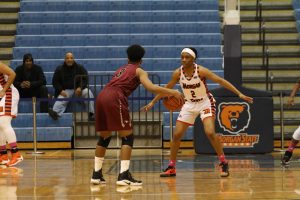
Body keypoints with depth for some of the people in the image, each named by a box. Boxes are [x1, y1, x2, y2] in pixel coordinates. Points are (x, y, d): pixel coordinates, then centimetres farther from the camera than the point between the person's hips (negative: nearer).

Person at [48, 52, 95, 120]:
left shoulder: (80, 68, 9)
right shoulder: (59, 69, 8)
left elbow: (85, 79, 4)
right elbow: (55, 81, 8)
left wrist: (80, 87, -16)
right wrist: (61, 90, -11)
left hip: (78, 89, 1)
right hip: (65, 90, -1)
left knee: (88, 92, -28)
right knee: (60, 99, -32)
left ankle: (91, 113, -29)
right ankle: (55, 112, -59)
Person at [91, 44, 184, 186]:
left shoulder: (121, 69, 33)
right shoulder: (139, 71, 14)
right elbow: (151, 87, -4)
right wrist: (173, 92, -1)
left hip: (101, 96, 6)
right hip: (115, 99, -6)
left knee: (104, 137, 19)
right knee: (127, 137, 0)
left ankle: (96, 174, 19)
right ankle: (124, 175, -10)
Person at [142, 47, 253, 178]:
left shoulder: (201, 71, -21)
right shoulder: (178, 73, -11)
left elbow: (221, 81, -21)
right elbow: (167, 88, 5)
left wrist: (239, 94, -26)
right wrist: (152, 102, 6)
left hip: (205, 103, -4)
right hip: (189, 105, 4)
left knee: (210, 133, -22)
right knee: (176, 135, -2)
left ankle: (224, 164, -8)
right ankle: (171, 168, 11)